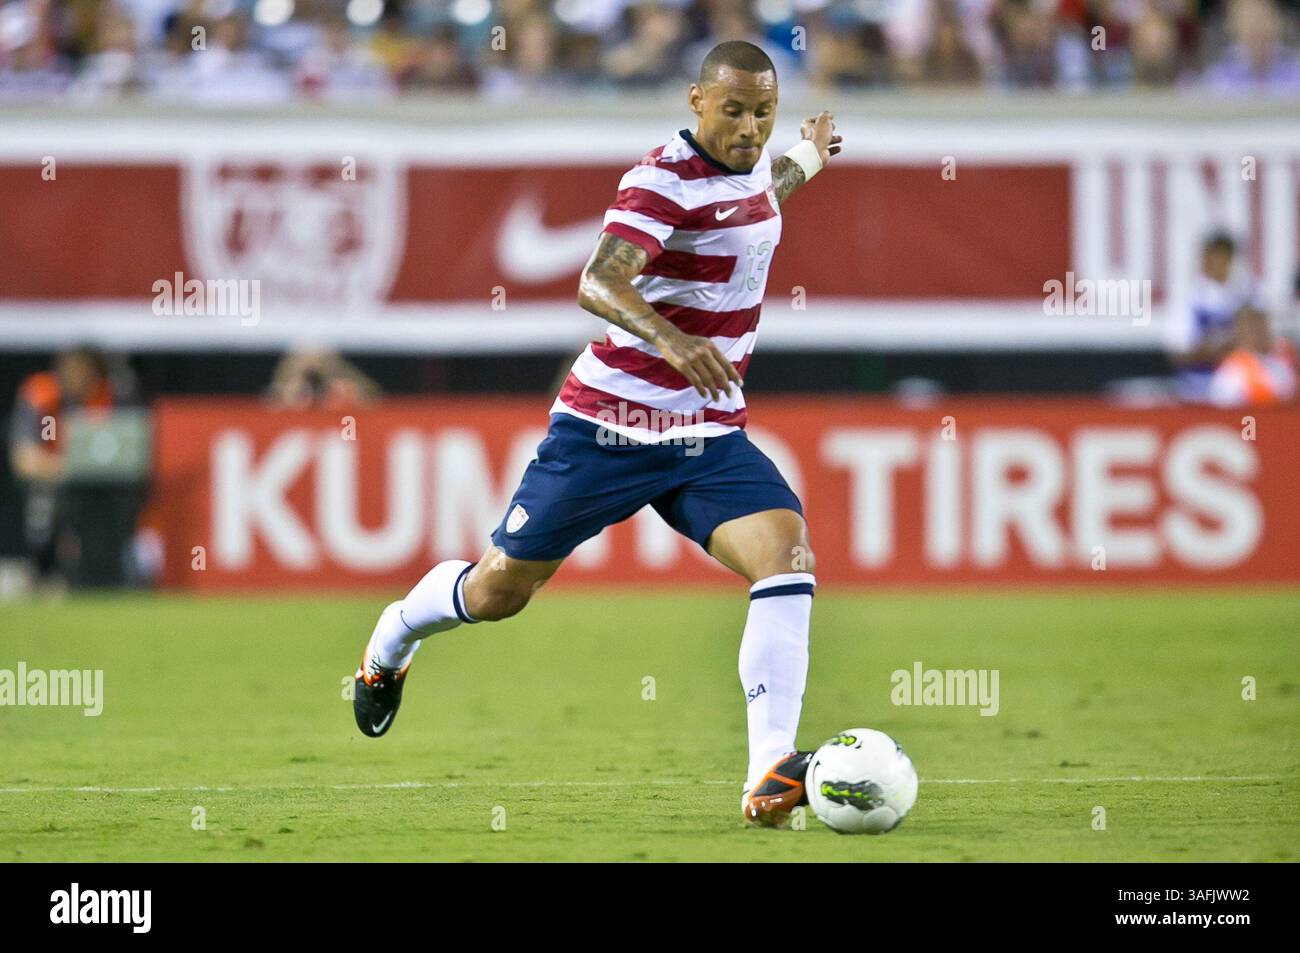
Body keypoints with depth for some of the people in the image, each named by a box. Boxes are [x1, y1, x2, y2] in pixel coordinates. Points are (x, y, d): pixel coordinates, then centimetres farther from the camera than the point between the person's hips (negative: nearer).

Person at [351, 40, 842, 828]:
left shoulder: (751, 165, 6)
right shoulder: (665, 178, -19)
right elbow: (598, 284, -35)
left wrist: (807, 162, 46)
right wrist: (671, 340, -51)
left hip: (710, 436, 6)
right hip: (610, 427, -6)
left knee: (788, 557, -20)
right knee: (500, 591, 7)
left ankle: (770, 776, -27)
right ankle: (390, 644, 42)